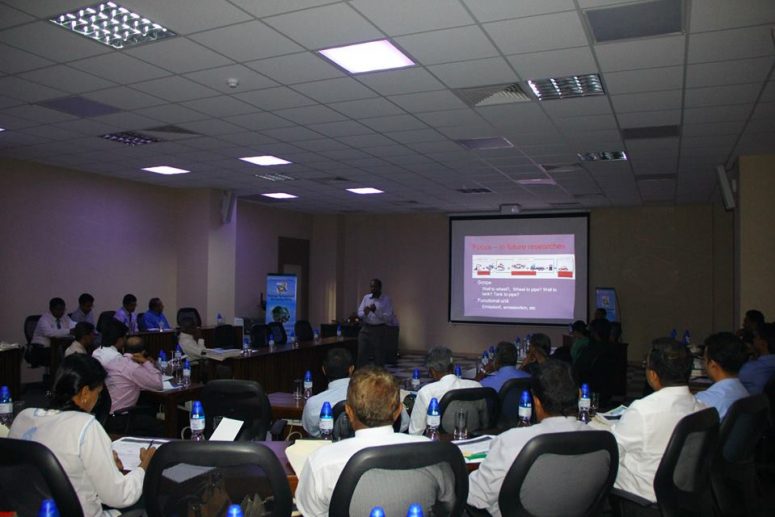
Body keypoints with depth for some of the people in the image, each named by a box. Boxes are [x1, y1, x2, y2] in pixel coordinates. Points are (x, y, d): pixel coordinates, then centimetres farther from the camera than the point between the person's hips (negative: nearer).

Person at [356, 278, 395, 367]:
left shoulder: (386, 300, -6)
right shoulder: (366, 297, 7)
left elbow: (389, 318, -13)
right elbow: (359, 313, 6)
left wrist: (376, 311, -24)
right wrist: (364, 313, -17)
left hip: (379, 330, -3)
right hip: (365, 329, 4)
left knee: (379, 357, 4)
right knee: (362, 355, 4)